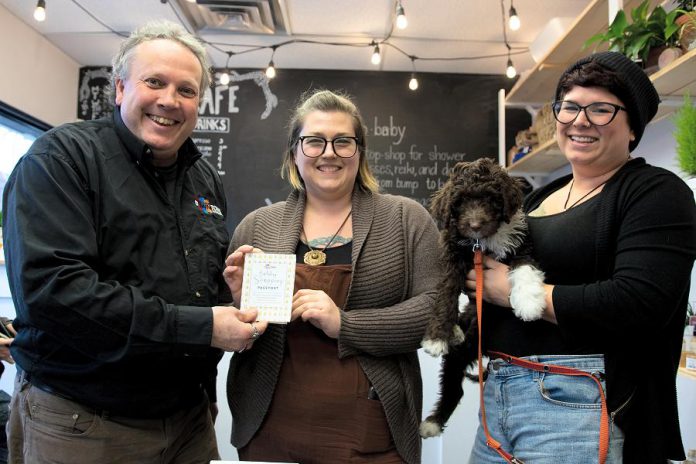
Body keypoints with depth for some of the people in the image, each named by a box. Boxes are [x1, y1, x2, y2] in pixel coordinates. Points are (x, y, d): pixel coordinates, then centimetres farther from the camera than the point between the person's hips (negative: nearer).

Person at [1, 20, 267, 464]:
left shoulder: (206, 180, 9)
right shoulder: (61, 157, -11)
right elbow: (49, 286, -24)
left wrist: (238, 291, -6)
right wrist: (198, 327, -24)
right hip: (81, 426, -5)